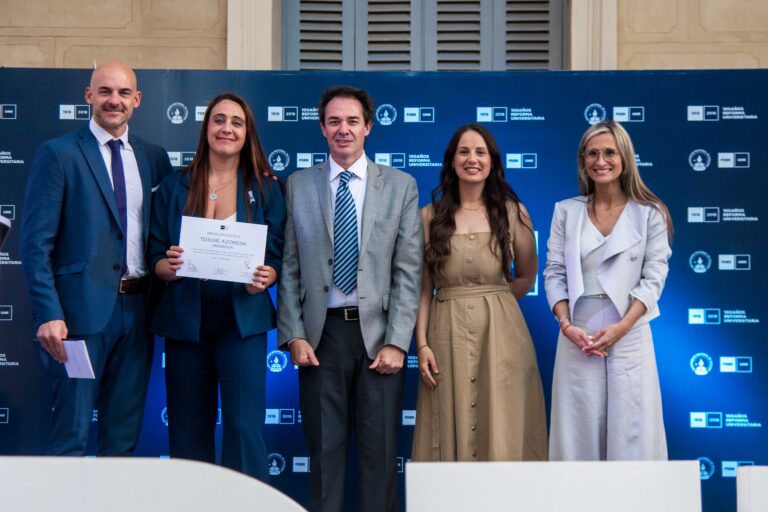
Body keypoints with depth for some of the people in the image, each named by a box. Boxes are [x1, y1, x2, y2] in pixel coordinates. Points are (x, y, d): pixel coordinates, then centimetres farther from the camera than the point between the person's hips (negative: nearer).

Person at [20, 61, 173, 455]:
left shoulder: (154, 157, 11)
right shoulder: (58, 154, -3)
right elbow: (36, 244, -7)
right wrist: (48, 314, -16)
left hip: (137, 308, 5)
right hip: (83, 308, -5)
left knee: (124, 437, 13)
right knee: (71, 436, 1)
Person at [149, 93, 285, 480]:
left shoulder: (265, 190, 5)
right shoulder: (174, 188, 7)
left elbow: (277, 259, 3)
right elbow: (156, 258, 5)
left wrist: (263, 279, -19)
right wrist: (170, 266, -18)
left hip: (242, 319, -1)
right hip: (185, 320, 2)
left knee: (244, 425, -7)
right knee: (188, 430, 7)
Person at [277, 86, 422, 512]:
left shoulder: (401, 186, 4)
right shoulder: (298, 186, 6)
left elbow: (408, 271, 0)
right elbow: (289, 268, 5)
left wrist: (397, 342, -7)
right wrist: (293, 335, -4)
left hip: (378, 332, 0)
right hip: (320, 334, 1)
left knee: (380, 451, 5)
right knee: (324, 448, 7)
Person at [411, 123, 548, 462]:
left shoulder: (513, 213, 5)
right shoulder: (430, 216, 5)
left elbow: (526, 278, 15)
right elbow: (423, 288, 4)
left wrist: (490, 301, 9)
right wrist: (422, 345, -4)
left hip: (502, 335, 0)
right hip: (447, 336, 0)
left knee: (503, 433, 1)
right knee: (452, 431, 4)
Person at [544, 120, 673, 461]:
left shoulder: (649, 213, 3)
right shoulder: (566, 211, 8)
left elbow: (653, 279, -1)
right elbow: (554, 275, 5)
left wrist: (621, 327, -13)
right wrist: (566, 325, -9)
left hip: (629, 337, -1)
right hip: (578, 338, 2)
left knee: (630, 432, 1)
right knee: (579, 431, 4)